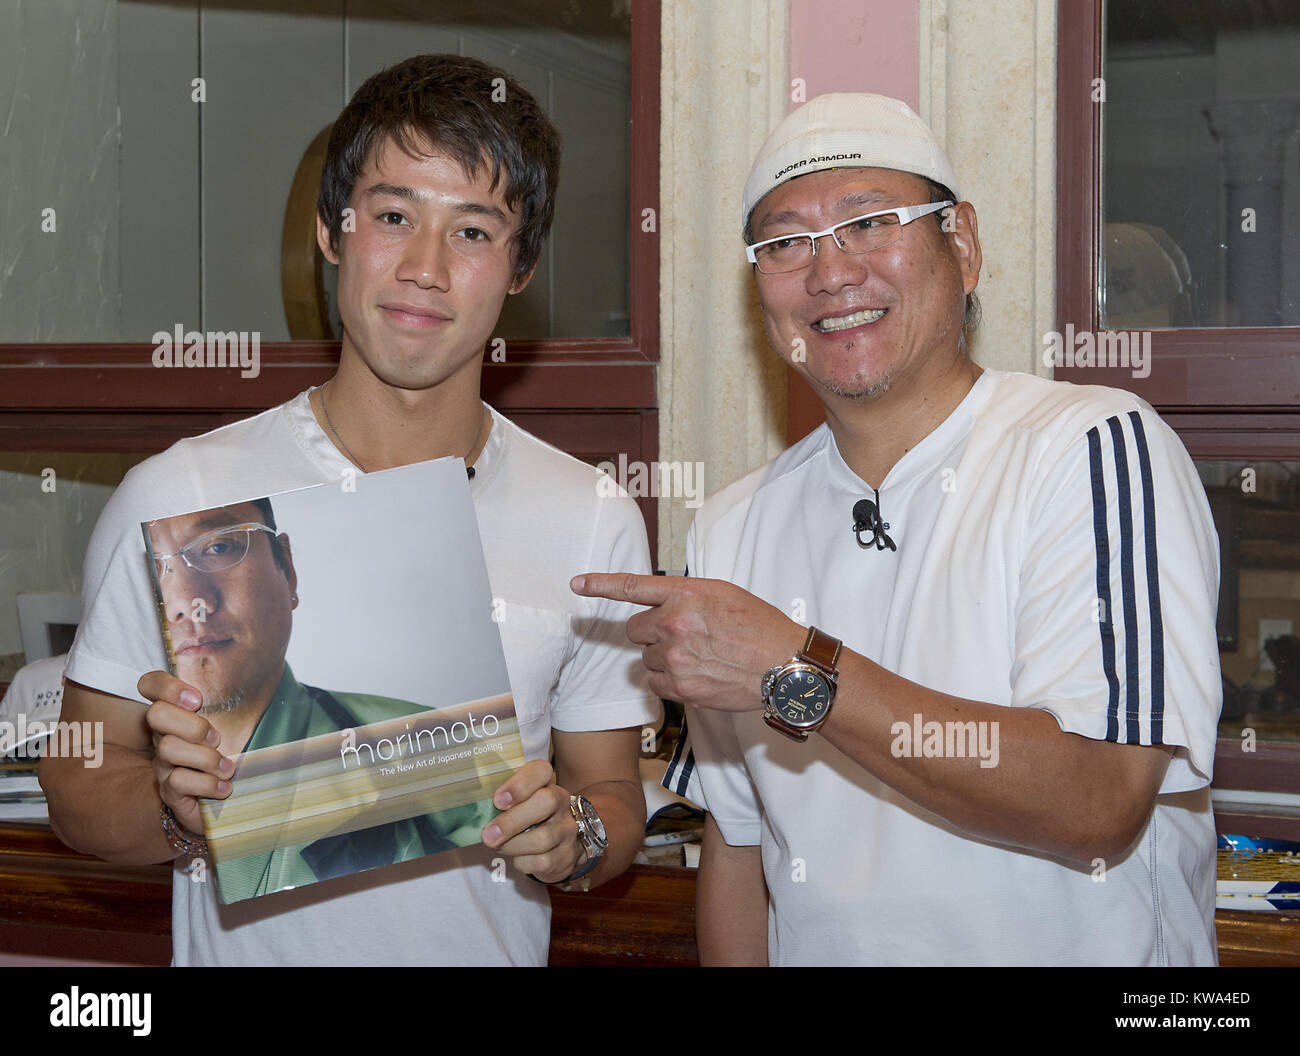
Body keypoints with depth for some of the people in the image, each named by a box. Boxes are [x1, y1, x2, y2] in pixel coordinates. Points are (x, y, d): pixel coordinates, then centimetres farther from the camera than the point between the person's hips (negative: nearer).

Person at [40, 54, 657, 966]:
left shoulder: (595, 524, 0)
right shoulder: (176, 499, -6)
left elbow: (617, 802, 7)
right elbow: (77, 786, -1)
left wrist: (573, 834, -12)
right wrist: (174, 805, -19)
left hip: (494, 946, 1)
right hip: (249, 947, -1)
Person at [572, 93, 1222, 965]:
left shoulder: (1098, 451, -9)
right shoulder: (734, 531, 6)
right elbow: (737, 842, 11)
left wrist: (799, 673, -19)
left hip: (1081, 949, -4)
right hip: (818, 948, 4)